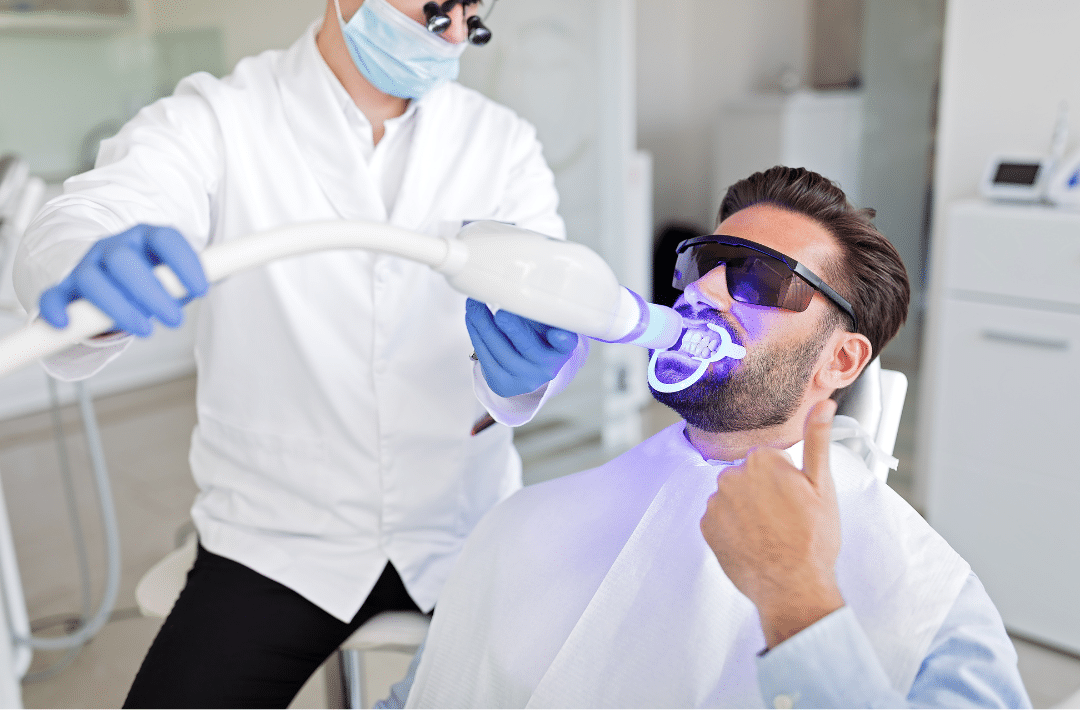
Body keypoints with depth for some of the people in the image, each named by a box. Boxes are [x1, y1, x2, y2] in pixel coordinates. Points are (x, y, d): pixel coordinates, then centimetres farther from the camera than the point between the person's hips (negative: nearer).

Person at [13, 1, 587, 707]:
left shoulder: (503, 142, 0)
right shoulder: (215, 120, -7)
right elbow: (75, 229, -22)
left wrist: (520, 376, -36)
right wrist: (93, 274, -48)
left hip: (466, 529, 2)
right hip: (278, 540, -1)